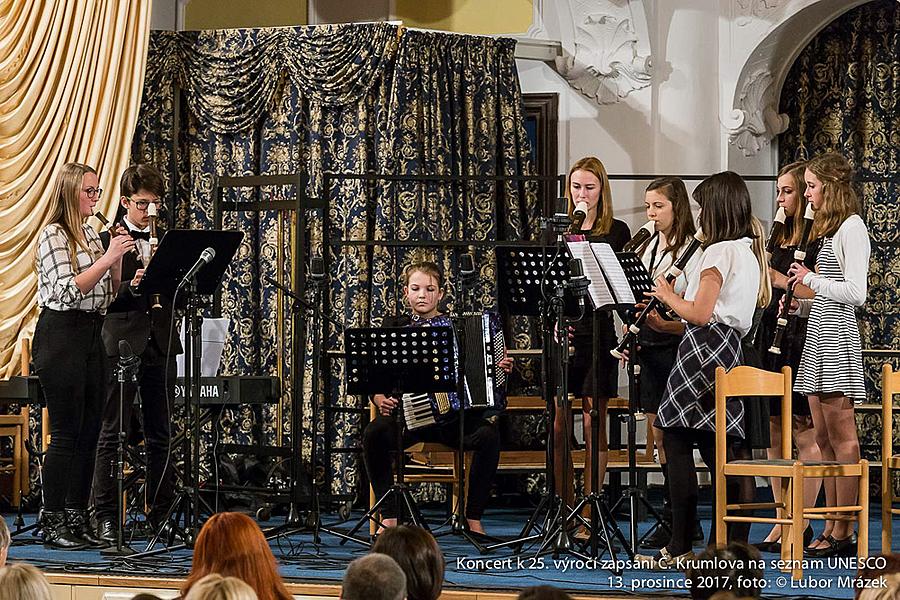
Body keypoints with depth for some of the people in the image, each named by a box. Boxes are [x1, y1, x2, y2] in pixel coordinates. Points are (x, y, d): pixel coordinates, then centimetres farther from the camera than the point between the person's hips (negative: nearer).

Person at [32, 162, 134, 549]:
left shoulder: (90, 235, 16)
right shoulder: (54, 235, -8)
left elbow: (109, 293, 15)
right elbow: (68, 291, -19)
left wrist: (118, 258, 1)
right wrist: (107, 257, -19)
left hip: (91, 335, 8)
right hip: (60, 335, -8)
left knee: (89, 431, 7)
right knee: (66, 433, -8)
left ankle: (77, 518, 13)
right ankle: (51, 523, -3)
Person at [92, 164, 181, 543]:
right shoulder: (107, 240, -1)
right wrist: (131, 286, -23)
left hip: (160, 347, 5)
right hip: (123, 345, -5)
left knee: (160, 435, 8)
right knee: (112, 434, -3)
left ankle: (161, 513, 14)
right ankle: (105, 516, -2)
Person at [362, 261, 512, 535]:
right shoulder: (393, 327, 10)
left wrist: (502, 369, -4)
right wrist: (381, 401, -14)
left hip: (456, 418, 0)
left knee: (488, 435, -30)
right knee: (374, 432, -31)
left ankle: (473, 519, -14)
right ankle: (389, 515, -18)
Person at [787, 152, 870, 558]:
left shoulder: (852, 228, -10)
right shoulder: (829, 229, 19)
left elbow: (855, 294, -18)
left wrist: (812, 279, -9)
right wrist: (801, 304, 9)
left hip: (837, 341, -10)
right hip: (819, 340, 10)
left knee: (841, 438, -7)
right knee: (824, 439, 9)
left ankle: (844, 532, -6)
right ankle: (832, 527, 12)